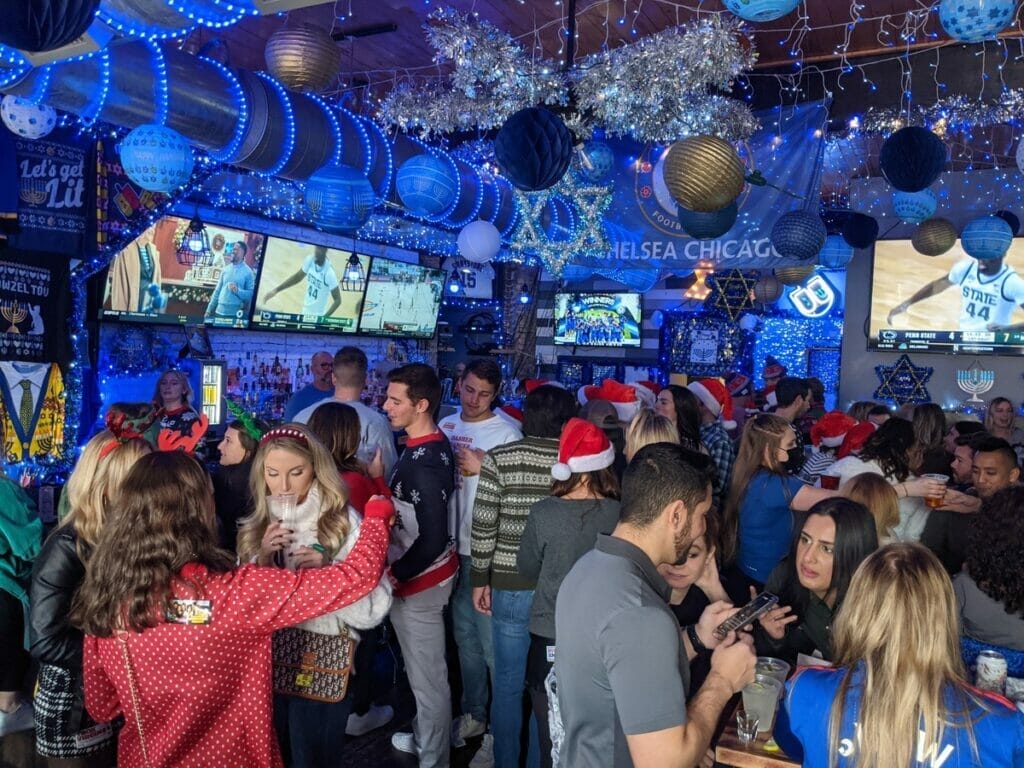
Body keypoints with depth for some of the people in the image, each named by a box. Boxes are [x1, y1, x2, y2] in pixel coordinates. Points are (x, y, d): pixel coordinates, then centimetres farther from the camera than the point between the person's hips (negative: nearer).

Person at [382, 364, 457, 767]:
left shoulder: (423, 461, -26)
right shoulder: (432, 444, 4)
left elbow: (433, 538, -27)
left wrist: (394, 575, -17)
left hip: (419, 579, -10)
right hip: (425, 572, 10)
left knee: (426, 675, 7)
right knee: (423, 668, 25)